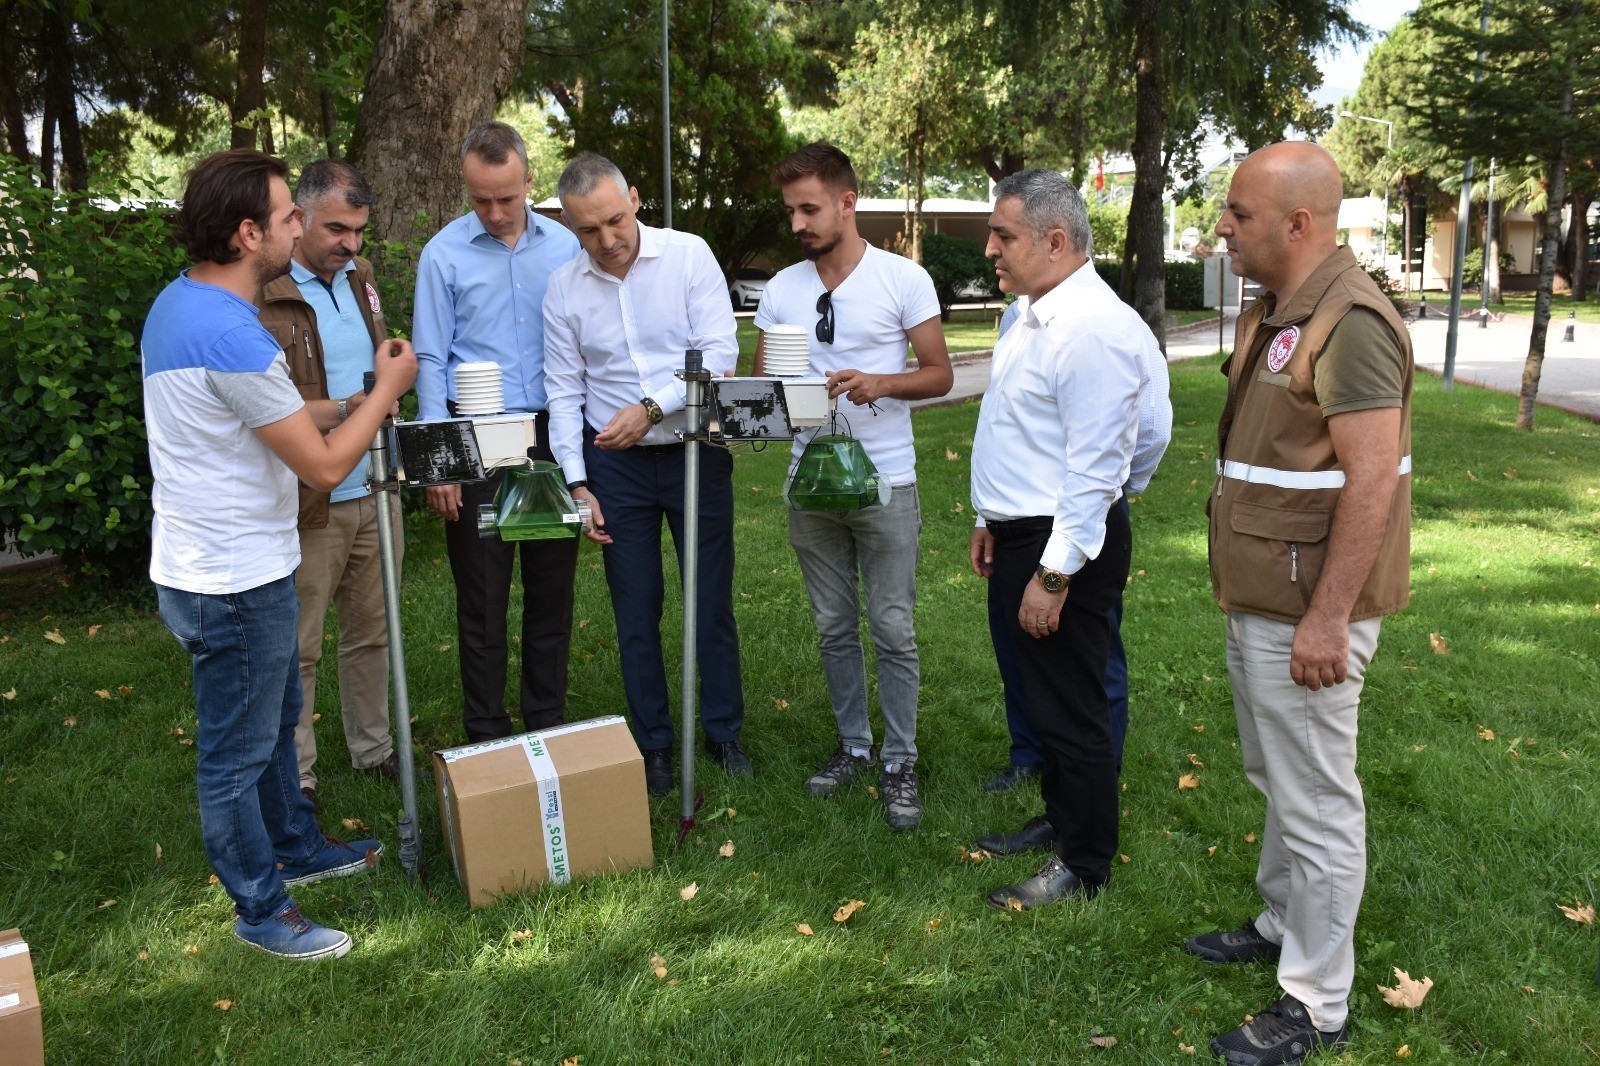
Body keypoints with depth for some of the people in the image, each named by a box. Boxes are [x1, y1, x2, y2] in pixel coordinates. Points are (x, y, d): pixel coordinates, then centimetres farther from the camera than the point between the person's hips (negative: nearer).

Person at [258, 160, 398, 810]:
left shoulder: (360, 279, 11)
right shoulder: (263, 296, -15)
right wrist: (346, 409, -29)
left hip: (373, 492, 7)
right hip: (308, 507, -7)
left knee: (372, 631, 17)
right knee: (298, 648, 6)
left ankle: (374, 748, 34)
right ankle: (295, 777, 21)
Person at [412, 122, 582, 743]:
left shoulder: (565, 245, 3)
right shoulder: (445, 253, -3)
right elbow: (430, 360, -2)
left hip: (552, 435, 2)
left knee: (552, 588, 10)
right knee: (482, 596, 5)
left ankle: (548, 726, 24)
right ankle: (487, 737, 18)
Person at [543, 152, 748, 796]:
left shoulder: (689, 256, -7)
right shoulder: (563, 289, 0)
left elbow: (720, 353, -12)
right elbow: (564, 391, 3)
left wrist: (651, 407, -20)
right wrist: (577, 483, -2)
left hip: (696, 452, -2)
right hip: (615, 463, 2)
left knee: (712, 603, 7)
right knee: (635, 613, 8)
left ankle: (723, 732, 25)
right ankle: (654, 745, 22)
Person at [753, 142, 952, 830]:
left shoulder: (903, 278, -5)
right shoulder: (782, 288, 7)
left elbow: (939, 375, -2)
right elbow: (759, 380, 10)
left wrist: (880, 383, -21)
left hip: (885, 482, -4)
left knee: (893, 630, 0)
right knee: (834, 627, 13)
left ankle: (900, 762, 13)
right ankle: (853, 745, 28)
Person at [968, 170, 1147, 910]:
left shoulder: (1093, 329, -22)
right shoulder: (1035, 315, 10)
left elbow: (1092, 467, -24)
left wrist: (1054, 575, -23)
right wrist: (992, 520, 21)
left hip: (1064, 547, -10)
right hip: (1021, 534, 10)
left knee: (1070, 710, 4)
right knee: (1043, 699, 22)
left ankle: (1084, 867, 22)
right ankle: (1059, 821, 41)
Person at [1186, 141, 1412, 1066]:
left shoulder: (1351, 322, -19)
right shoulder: (1277, 313, 12)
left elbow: (1373, 480, -23)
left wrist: (1328, 617, -24)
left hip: (1306, 613, -10)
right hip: (1260, 600, 10)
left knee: (1316, 800, 2)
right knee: (1276, 778, 22)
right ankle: (1284, 923, 40)